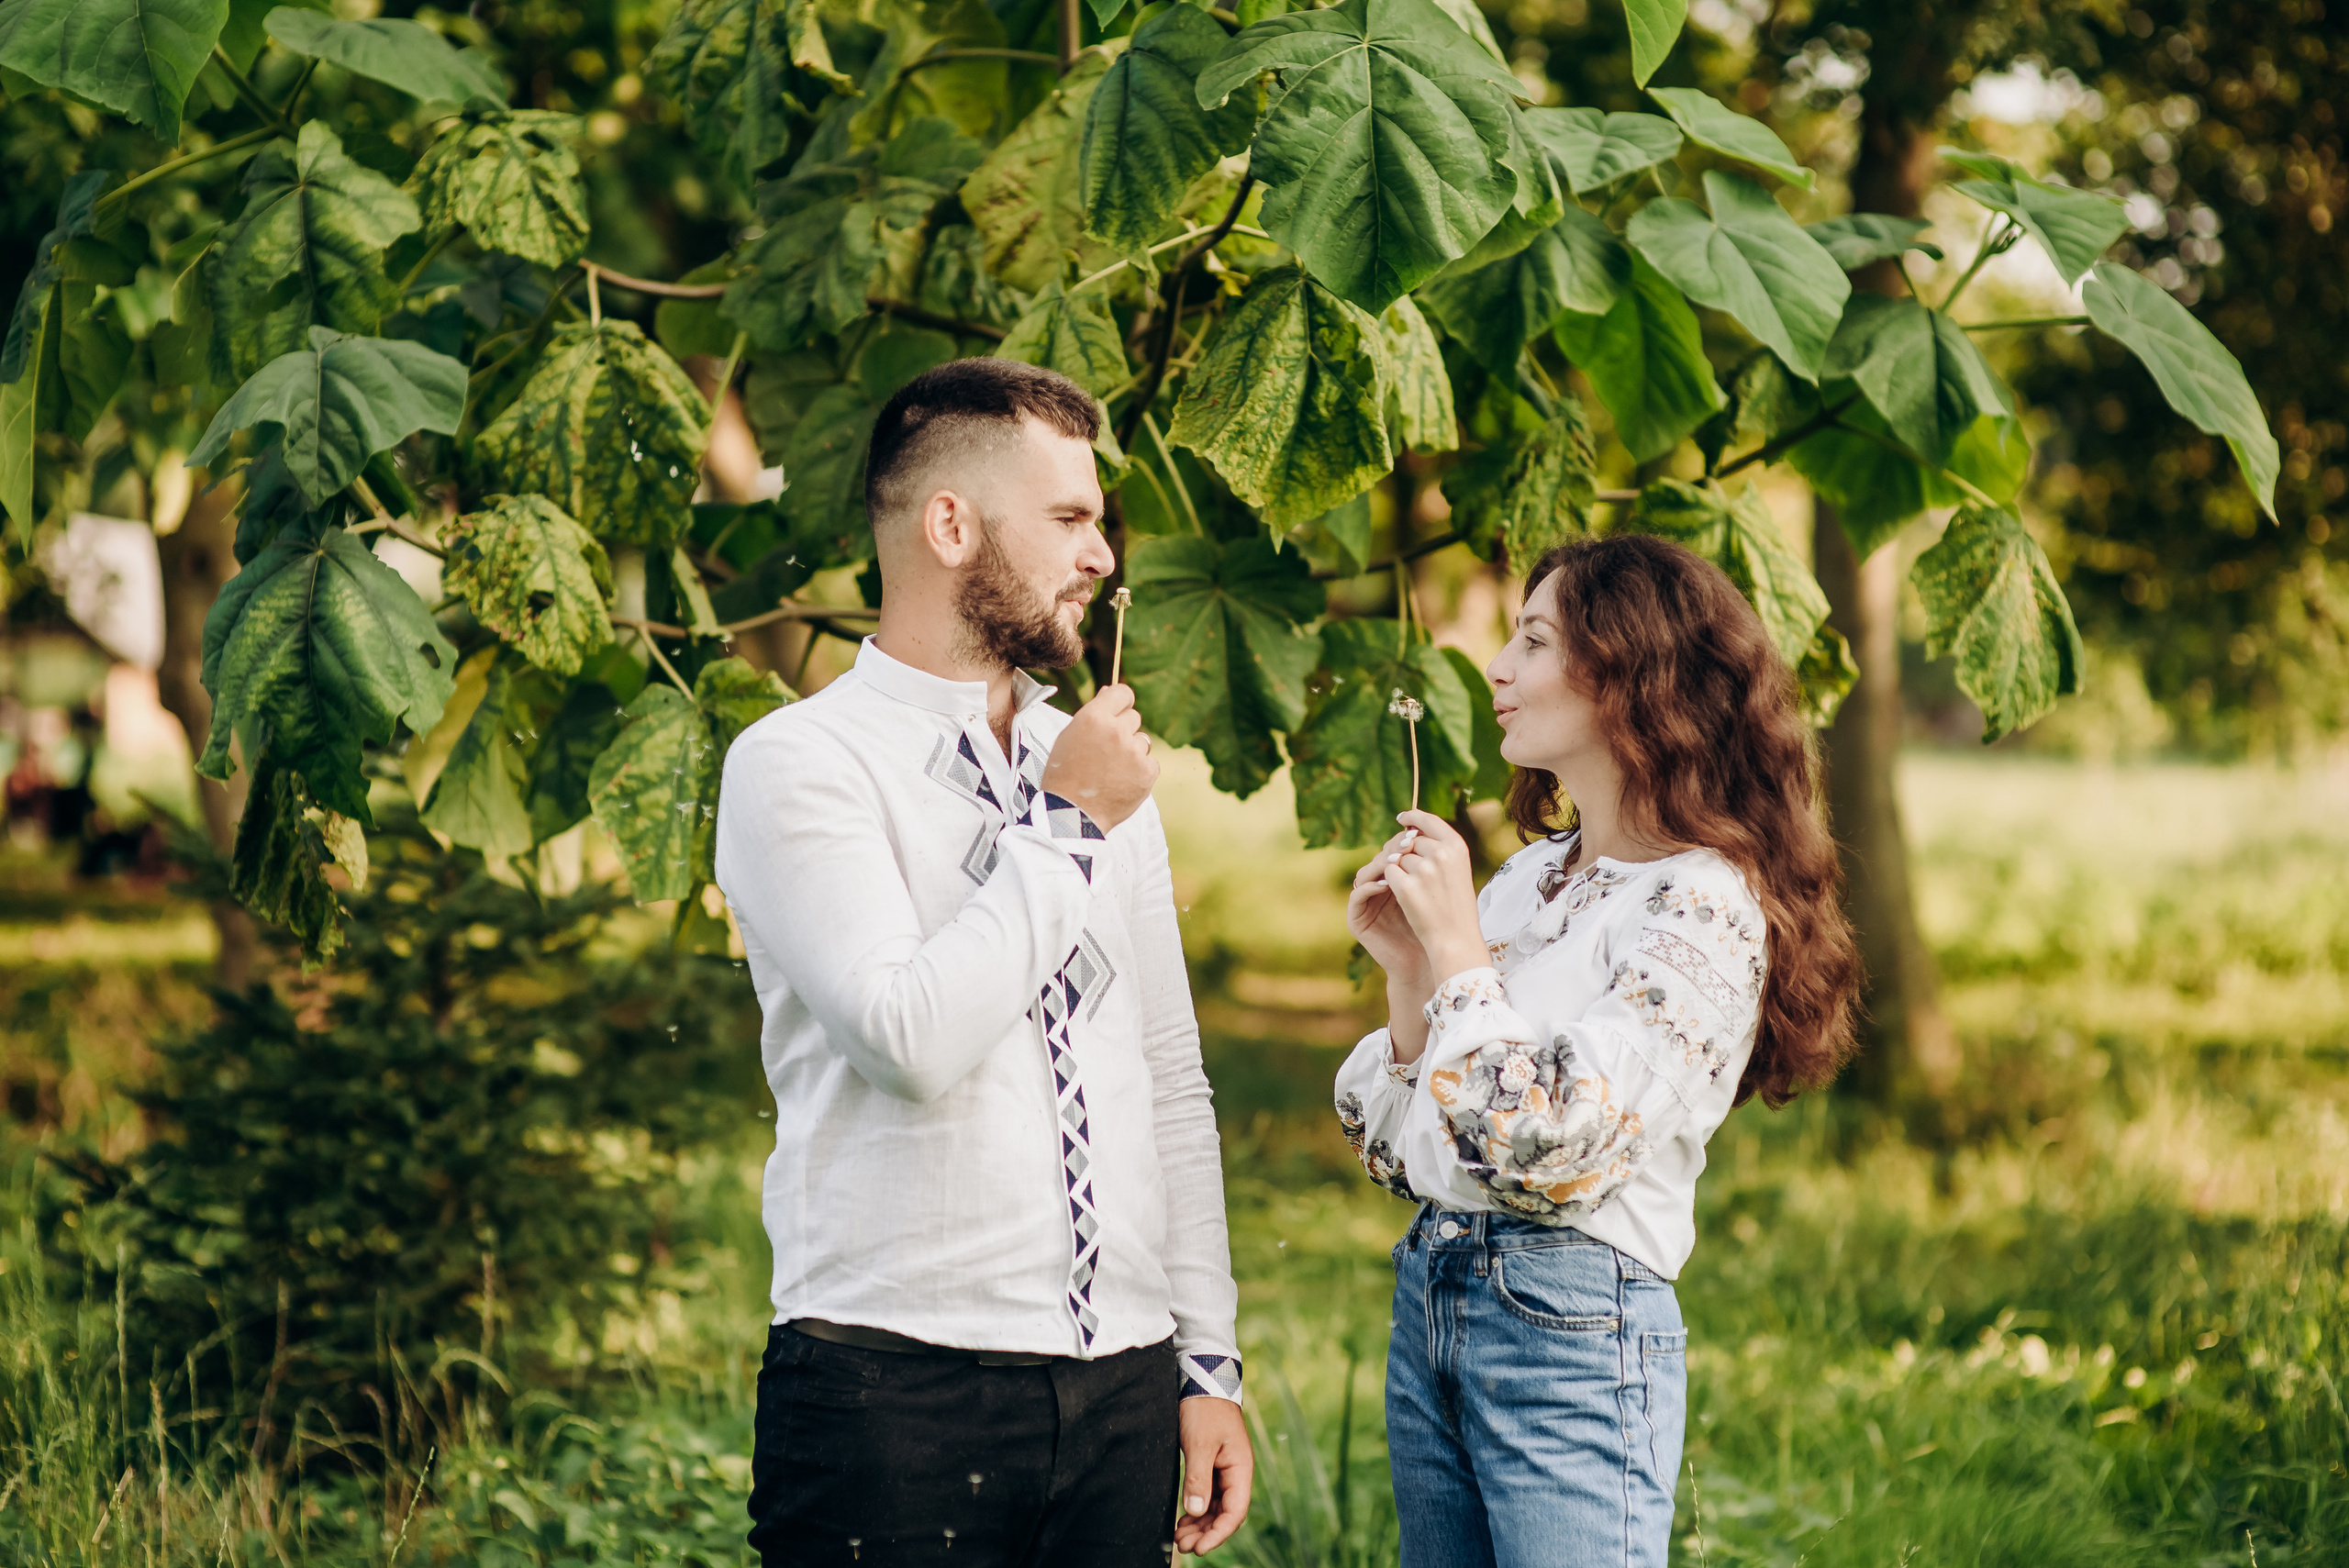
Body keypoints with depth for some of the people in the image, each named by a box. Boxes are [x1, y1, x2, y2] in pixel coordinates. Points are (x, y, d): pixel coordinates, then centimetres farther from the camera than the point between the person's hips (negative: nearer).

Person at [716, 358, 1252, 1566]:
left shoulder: (1101, 768, 15)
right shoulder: (798, 765, -4)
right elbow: (914, 1039, -18)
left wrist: (1208, 1363, 12)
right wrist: (1065, 830, -8)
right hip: (897, 1389, -5)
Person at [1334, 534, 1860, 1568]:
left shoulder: (1705, 905, -12)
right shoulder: (1526, 877, 10)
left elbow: (1555, 1154, -23)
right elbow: (1398, 1153, 13)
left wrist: (1458, 949, -14)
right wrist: (1407, 974, -2)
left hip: (1574, 1327, -8)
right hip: (1429, 1305, 8)